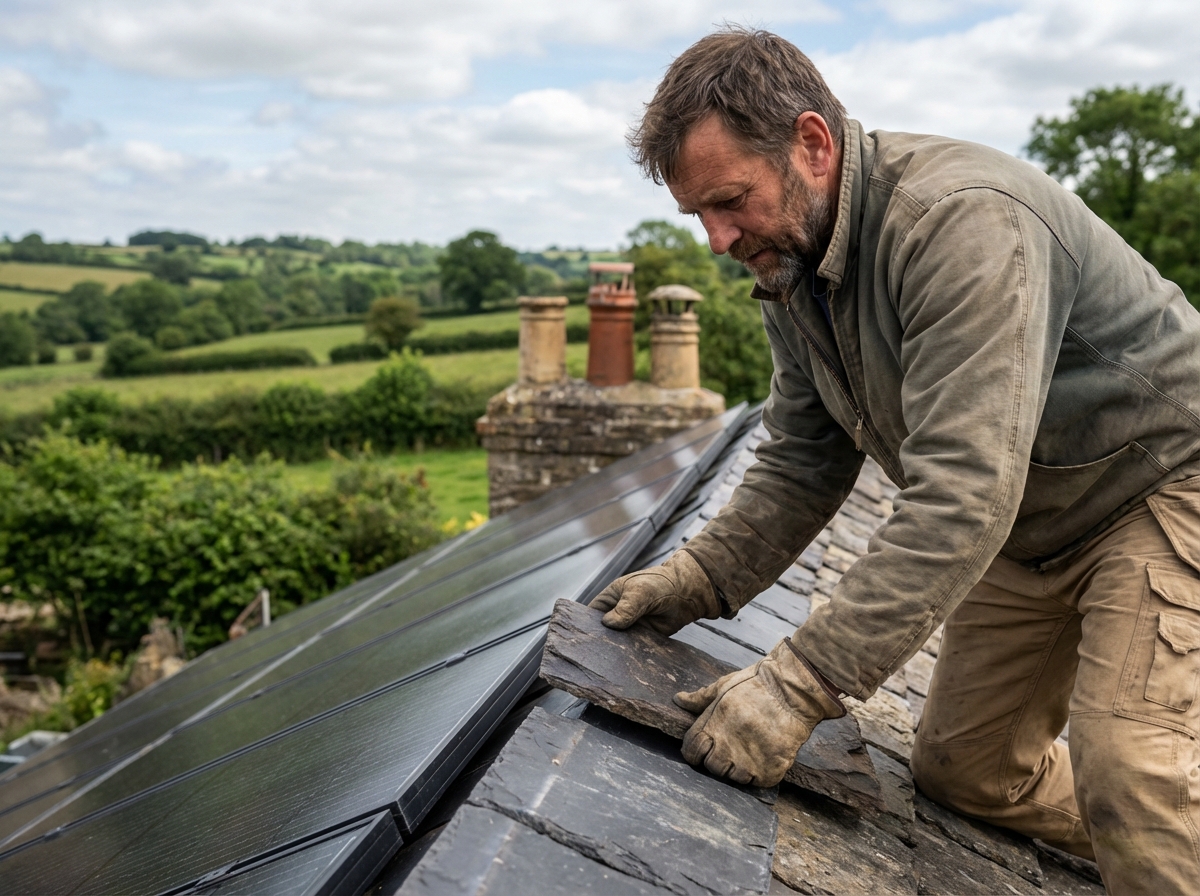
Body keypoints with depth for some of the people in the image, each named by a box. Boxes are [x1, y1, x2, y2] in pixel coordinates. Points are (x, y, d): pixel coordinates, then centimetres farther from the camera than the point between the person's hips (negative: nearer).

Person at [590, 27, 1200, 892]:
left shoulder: (962, 219, -32)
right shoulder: (788, 268, -3)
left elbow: (961, 493, -38)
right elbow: (801, 464, 1)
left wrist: (801, 684, -39)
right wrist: (694, 581, -12)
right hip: (1027, 531, 8)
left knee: (1125, 772, -23)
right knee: (961, 768, 11)